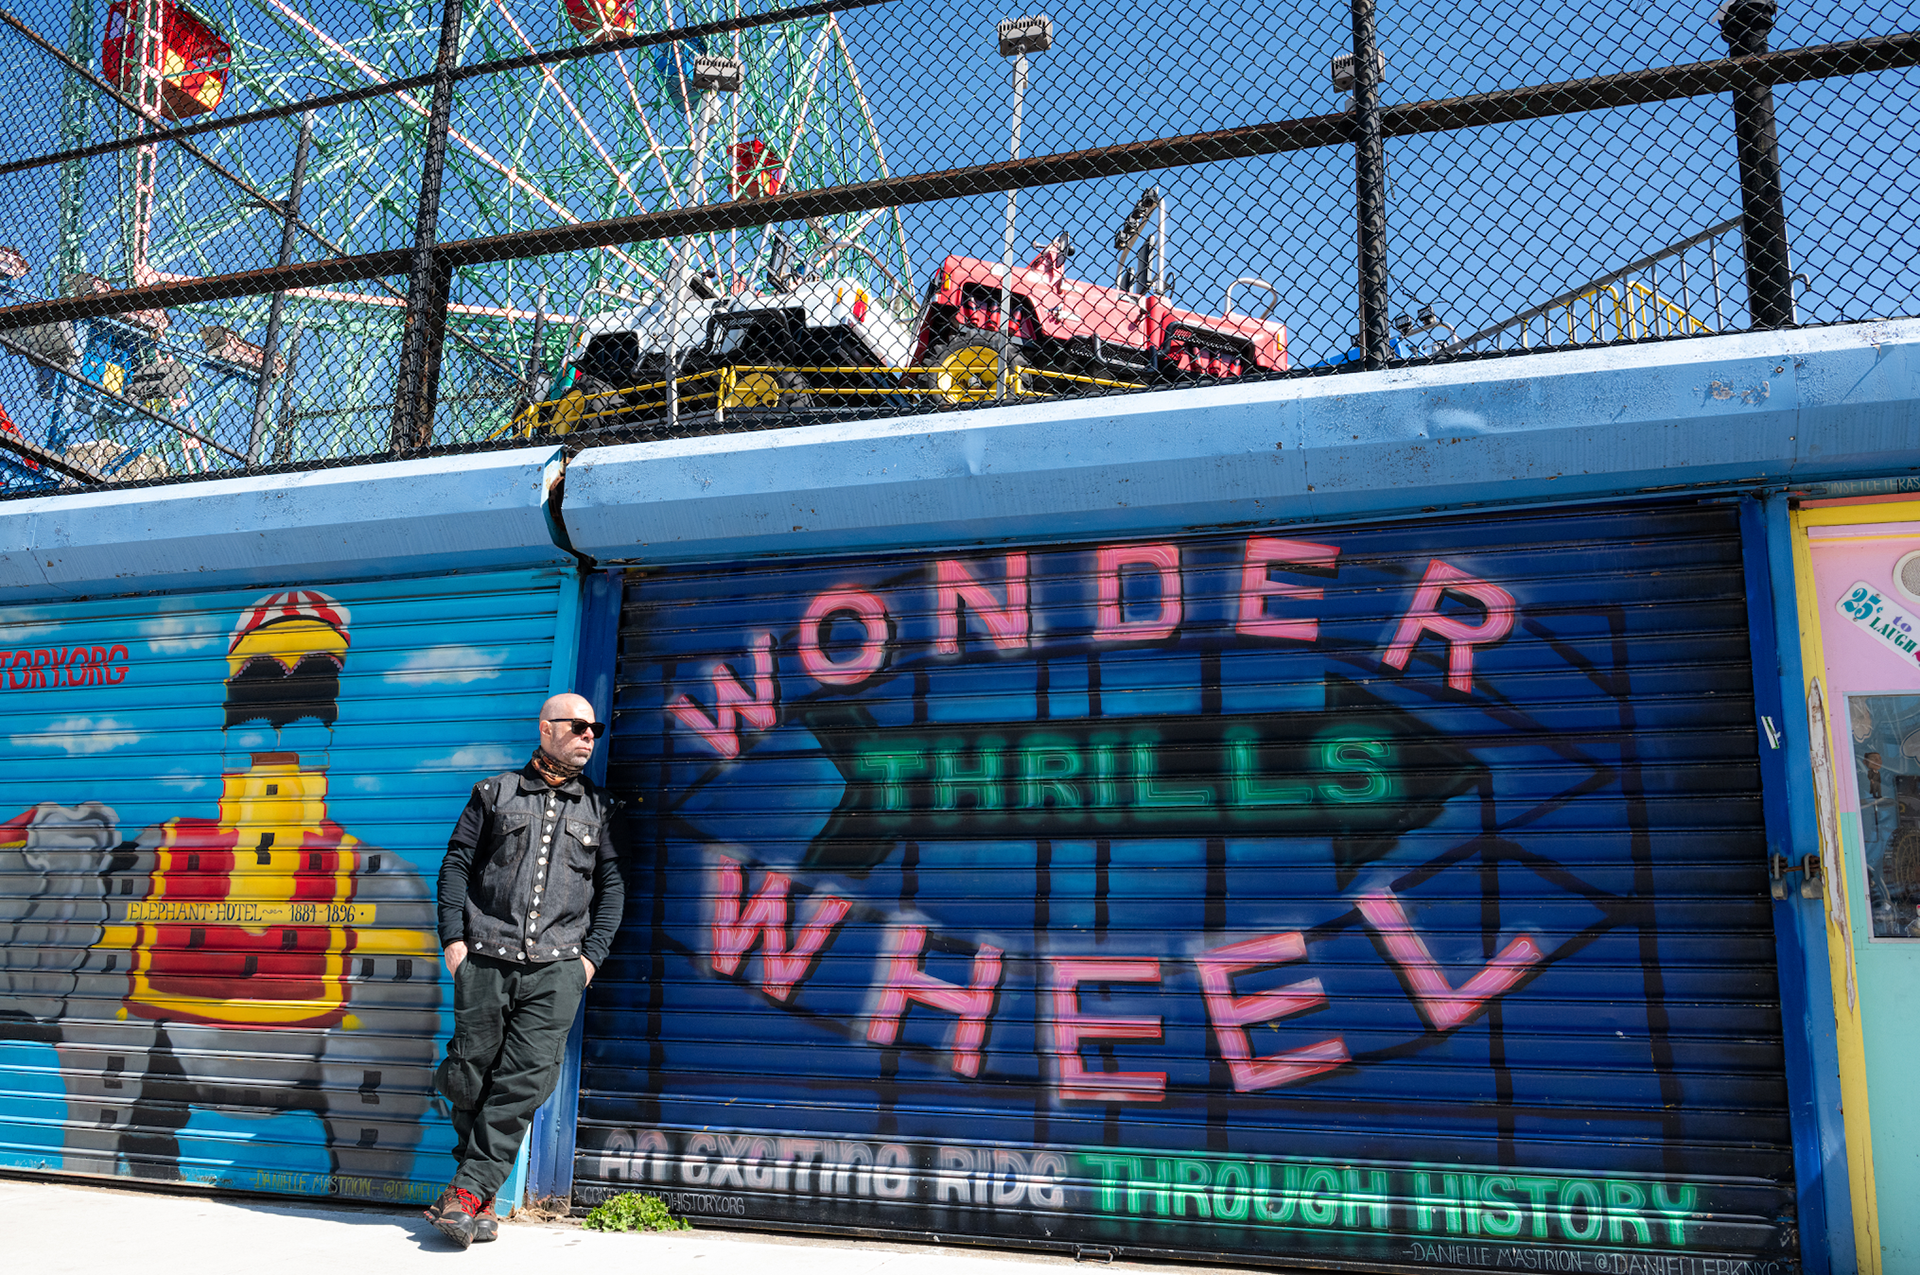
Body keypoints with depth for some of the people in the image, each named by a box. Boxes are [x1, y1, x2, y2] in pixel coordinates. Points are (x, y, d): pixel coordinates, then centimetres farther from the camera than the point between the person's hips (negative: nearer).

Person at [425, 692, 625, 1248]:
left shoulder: (597, 808, 16)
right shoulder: (495, 793, 12)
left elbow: (612, 885, 14)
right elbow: (455, 863, 10)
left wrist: (592, 954, 4)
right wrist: (453, 937, -1)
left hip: (556, 969, 1)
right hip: (485, 959, -1)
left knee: (524, 1081, -7)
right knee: (471, 1072, 1)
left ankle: (469, 1188, 0)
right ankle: (479, 1189, 18)